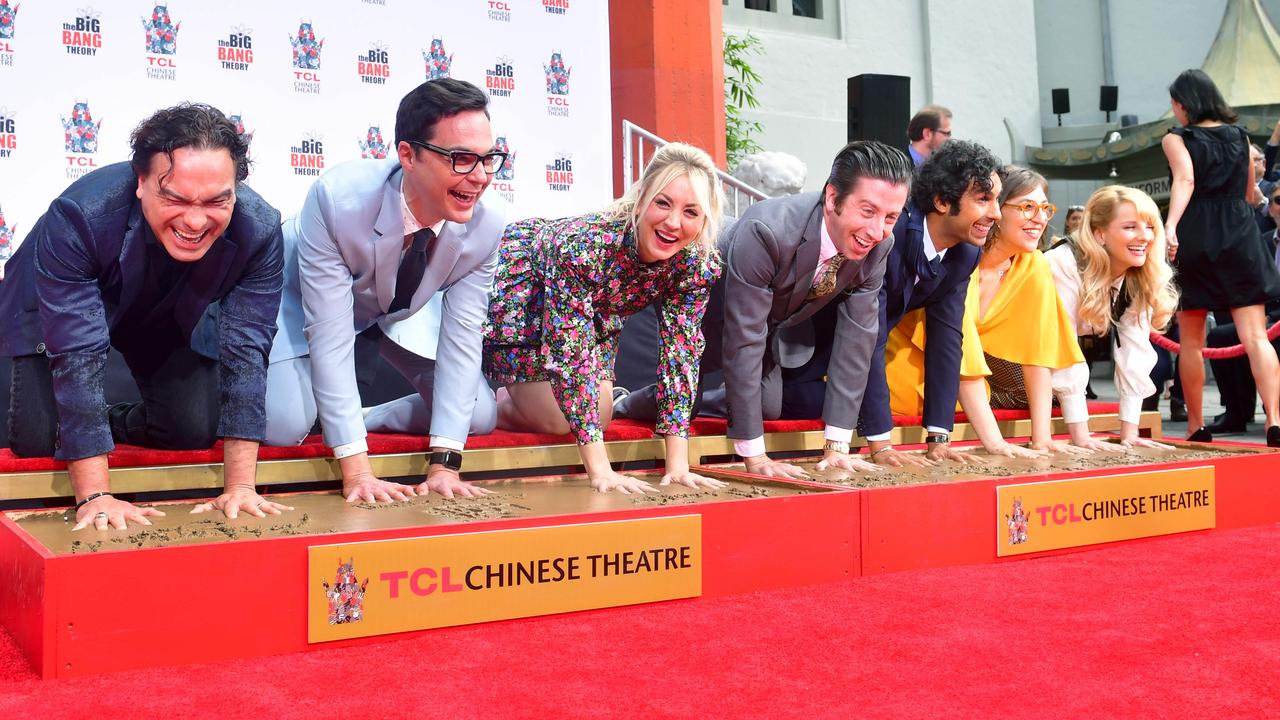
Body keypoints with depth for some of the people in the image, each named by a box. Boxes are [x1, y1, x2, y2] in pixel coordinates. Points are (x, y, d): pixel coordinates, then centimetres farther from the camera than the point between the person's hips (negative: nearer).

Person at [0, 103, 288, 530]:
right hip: (55, 316, -2)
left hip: (172, 322, 3)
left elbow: (245, 350, -29)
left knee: (194, 431, -10)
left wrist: (240, 487, -33)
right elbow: (77, 354, -40)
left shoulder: (259, 231, -33)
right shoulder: (79, 215, -40)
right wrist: (94, 496, -41)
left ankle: (112, 423, 22)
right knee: (36, 439, -15)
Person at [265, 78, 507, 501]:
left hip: (405, 308, 4)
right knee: (282, 427, -24)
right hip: (311, 304, -3)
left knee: (479, 417, -8)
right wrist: (356, 470, -38)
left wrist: (444, 463, -27)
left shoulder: (487, 223, -28)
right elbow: (330, 335, -36)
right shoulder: (337, 200, -39)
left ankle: (367, 418, 16)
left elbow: (461, 336, -22)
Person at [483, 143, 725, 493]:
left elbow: (680, 355, -22)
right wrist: (600, 469, -42)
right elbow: (570, 353, -41)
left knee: (598, 419, 6)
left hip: (595, 309, 5)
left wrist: (677, 465, -27)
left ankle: (512, 400, 34)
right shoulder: (585, 244, -43)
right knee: (557, 421, -9)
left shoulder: (698, 265, -28)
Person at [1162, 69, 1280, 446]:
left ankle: (1196, 427, 13)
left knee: (1191, 341, 9)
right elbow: (1250, 194, 20)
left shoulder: (1176, 139, 0)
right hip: (1240, 239, 2)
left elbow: (1185, 180, -19)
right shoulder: (1240, 136, 13)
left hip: (1193, 242, -2)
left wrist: (1170, 226, -31)